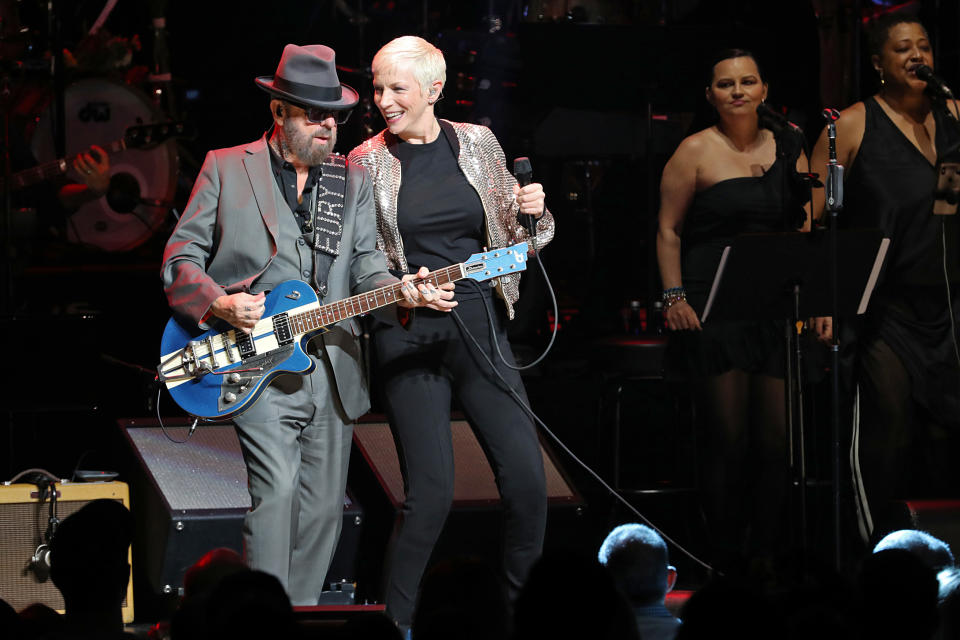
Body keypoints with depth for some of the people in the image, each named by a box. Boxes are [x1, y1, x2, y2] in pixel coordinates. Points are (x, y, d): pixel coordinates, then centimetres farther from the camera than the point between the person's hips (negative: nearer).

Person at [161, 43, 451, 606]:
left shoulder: (353, 179, 15)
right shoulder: (226, 169, 4)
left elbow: (366, 263, 7)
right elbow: (181, 257, 4)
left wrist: (402, 291, -15)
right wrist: (220, 305, -14)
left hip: (332, 370, 5)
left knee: (323, 509, 6)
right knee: (277, 491, -19)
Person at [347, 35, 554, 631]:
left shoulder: (477, 144, 7)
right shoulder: (367, 162, 0)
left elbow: (511, 236, 16)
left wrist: (531, 211, -5)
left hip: (479, 323, 3)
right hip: (407, 332, -3)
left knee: (527, 475, -5)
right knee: (432, 492, -8)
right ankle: (395, 620, 6)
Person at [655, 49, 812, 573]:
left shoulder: (786, 151, 14)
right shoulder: (696, 152, 2)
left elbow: (804, 231, 18)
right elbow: (668, 231, 2)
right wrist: (675, 297, -7)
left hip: (775, 309, 4)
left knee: (776, 440, -1)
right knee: (728, 440, -6)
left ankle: (764, 559, 9)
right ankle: (728, 564, 3)